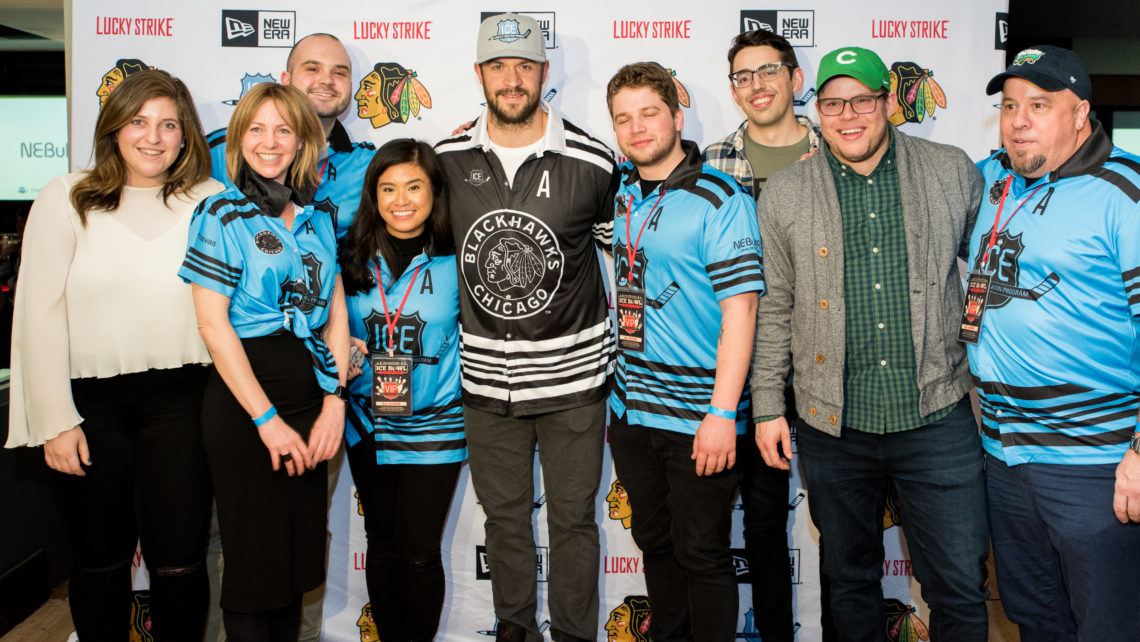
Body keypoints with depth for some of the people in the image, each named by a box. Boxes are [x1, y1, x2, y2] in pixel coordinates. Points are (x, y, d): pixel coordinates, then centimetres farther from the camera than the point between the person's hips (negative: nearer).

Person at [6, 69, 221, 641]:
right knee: (99, 560, 13)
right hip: (91, 400, 1)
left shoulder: (211, 203, 4)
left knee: (179, 561, 0)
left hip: (178, 400, 0)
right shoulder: (67, 198, 3)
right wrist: (56, 420, -3)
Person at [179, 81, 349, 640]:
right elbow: (213, 324, -10)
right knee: (255, 554, 5)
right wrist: (267, 418, -13)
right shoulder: (221, 215, -4)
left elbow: (336, 314, 9)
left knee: (300, 547, 13)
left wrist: (334, 402, -2)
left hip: (310, 396, 5)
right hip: (242, 402, -5)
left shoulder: (317, 217, 10)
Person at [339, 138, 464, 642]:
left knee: (418, 552, 1)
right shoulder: (352, 256, 0)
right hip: (367, 422, 3)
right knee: (382, 543, 15)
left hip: (435, 425, -3)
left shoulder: (455, 260, -7)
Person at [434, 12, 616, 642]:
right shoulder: (448, 159, -1)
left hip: (571, 373, -2)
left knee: (573, 516, 11)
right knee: (504, 514, 17)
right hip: (486, 376, 3)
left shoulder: (591, 161, -8)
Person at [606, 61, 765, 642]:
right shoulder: (617, 193, 7)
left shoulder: (720, 199, -11)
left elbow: (740, 307, -16)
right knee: (654, 541, 20)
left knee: (702, 552, 6)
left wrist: (723, 412, -20)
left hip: (698, 414, -6)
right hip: (629, 408, 6)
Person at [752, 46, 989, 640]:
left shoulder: (953, 174, 2)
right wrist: (768, 408, 3)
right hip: (831, 425, 1)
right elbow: (772, 308, 5)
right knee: (850, 577, 16)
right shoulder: (782, 195, 2)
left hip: (936, 417, 0)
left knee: (960, 588, 5)